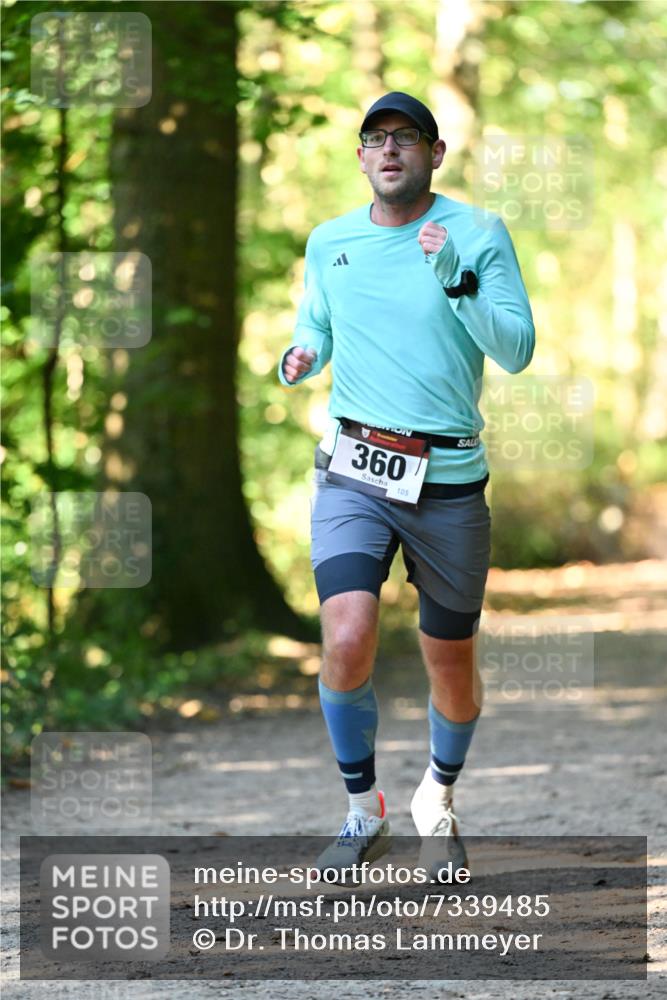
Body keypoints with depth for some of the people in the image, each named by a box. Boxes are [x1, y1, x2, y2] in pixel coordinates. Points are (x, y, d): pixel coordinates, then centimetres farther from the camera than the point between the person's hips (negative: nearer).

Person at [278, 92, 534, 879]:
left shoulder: (478, 234, -3)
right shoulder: (330, 242, 7)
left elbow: (517, 352, -11)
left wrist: (457, 280, -25)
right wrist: (299, 358, -1)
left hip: (449, 482, -1)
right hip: (353, 474, 1)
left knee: (451, 667, 9)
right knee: (347, 643, -19)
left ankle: (438, 799, 38)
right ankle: (363, 816, 0)